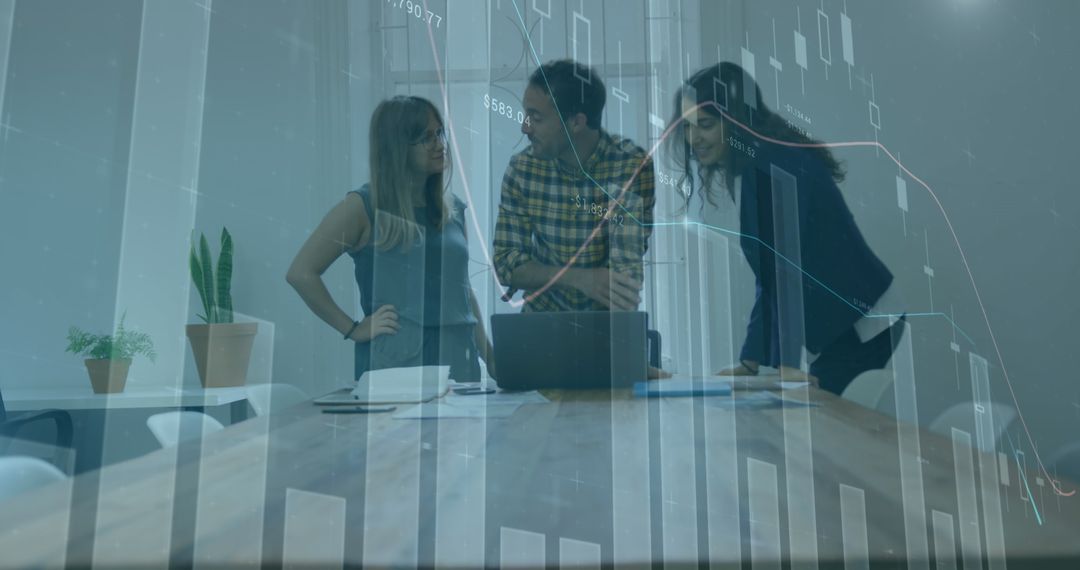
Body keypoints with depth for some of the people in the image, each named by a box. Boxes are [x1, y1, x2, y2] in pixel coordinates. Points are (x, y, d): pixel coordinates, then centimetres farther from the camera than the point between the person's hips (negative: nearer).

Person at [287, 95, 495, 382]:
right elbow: (300, 273, -9)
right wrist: (353, 330, -9)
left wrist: (491, 358, 10)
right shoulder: (363, 206, -5)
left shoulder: (453, 209, 11)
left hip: (458, 359, 5)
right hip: (394, 361, -5)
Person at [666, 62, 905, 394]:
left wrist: (786, 361, -24)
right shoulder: (748, 172, 10)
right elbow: (769, 275, 9)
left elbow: (789, 263, -23)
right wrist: (749, 363, 6)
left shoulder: (778, 164, -16)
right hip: (837, 325, 8)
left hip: (863, 323, -8)